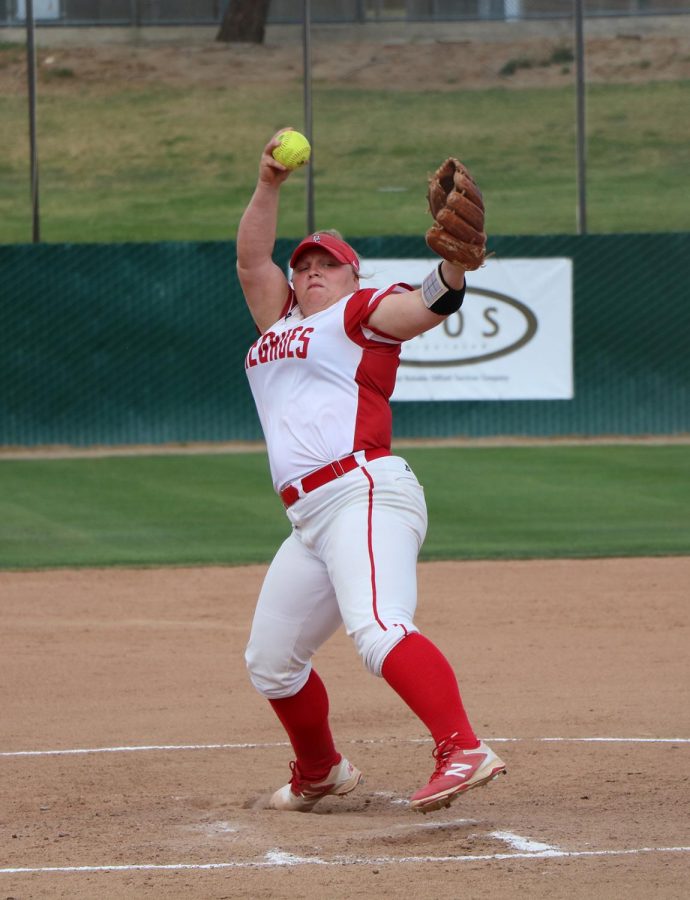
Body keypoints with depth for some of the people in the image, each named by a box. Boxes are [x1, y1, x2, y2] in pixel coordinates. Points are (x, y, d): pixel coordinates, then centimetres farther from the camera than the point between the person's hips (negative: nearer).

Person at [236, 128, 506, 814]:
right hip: (310, 521, 8)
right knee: (270, 663, 15)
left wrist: (455, 262, -35)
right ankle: (320, 774, 36)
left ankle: (463, 750, -45)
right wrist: (269, 184, 11)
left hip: (365, 493, -8)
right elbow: (251, 258, 23)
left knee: (377, 630, -31)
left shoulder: (362, 313, 6)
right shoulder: (279, 323, 28)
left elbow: (426, 307, -13)